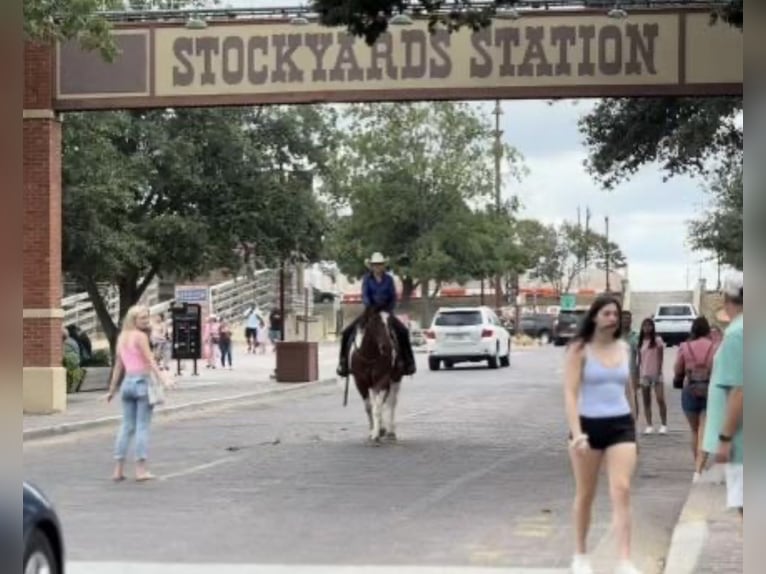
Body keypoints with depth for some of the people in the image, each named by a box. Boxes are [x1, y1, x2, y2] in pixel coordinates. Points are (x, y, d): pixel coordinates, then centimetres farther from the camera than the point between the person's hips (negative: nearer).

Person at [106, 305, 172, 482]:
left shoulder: (122, 337, 13)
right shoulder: (140, 336, -8)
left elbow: (118, 365, 16)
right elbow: (149, 360, -19)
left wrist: (112, 389, 20)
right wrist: (162, 378, -27)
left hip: (127, 382, 7)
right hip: (142, 381, -7)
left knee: (126, 426, 9)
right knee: (142, 426, -3)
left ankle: (118, 470, 7)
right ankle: (141, 470, -3)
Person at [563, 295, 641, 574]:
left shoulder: (624, 349, 8)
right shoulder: (580, 349, -7)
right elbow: (570, 393, -13)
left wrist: (634, 424, 23)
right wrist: (577, 433, -23)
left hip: (621, 426, 3)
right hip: (589, 425, -3)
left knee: (622, 491, -10)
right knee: (585, 494, 10)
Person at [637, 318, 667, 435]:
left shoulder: (657, 340, -1)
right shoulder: (641, 342, 9)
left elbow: (661, 357, -3)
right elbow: (639, 359, 11)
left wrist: (659, 371, -12)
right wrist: (638, 374, 6)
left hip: (656, 373, -4)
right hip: (644, 374, 4)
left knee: (660, 399, -9)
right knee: (646, 401, 5)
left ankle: (663, 425, -2)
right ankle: (649, 425, 10)